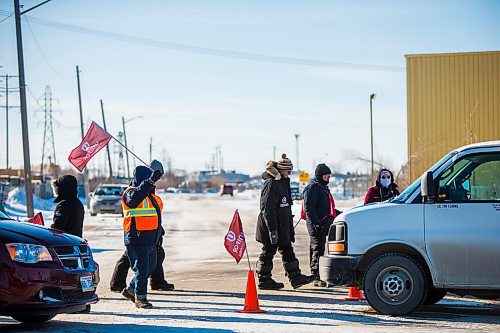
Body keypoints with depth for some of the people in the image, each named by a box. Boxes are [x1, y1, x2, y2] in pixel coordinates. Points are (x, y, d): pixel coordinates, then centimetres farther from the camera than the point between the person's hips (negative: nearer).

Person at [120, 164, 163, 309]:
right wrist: (150, 181, -42)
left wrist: (159, 232, 29)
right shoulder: (131, 193, -10)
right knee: (141, 268, -6)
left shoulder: (152, 196, 18)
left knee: (150, 267, 16)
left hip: (151, 241, 9)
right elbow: (135, 198, -35)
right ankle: (140, 298, 3)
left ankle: (130, 290, 30)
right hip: (137, 239, -9)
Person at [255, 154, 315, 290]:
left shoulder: (283, 182, 14)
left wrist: (290, 229, 24)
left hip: (282, 228, 10)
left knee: (287, 252, 10)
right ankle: (264, 280, 8)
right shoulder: (271, 184, -18)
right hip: (271, 228, -10)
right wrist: (272, 230, -25)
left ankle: (296, 278, 13)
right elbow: (267, 209, -22)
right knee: (268, 252, 0)